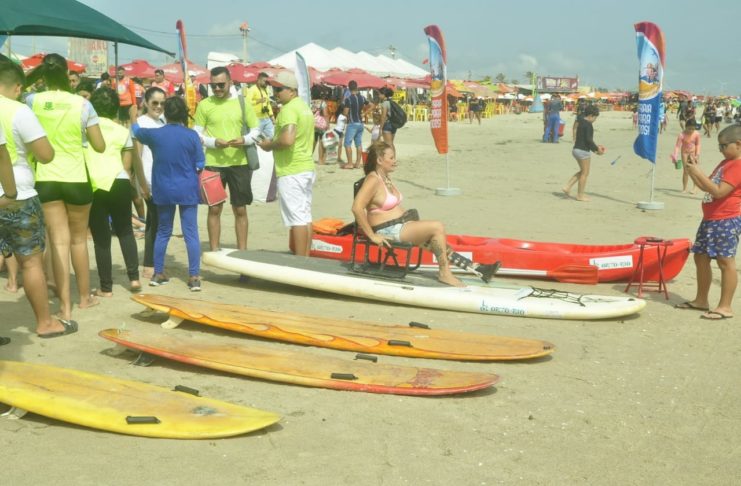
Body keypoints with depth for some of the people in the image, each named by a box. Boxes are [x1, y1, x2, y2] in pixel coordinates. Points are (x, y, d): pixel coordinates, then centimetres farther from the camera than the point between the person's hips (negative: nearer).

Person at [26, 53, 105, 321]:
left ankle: (65, 306, 0)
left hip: (46, 180, 1)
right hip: (76, 179, -1)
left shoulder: (32, 101, -5)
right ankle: (85, 297, 29)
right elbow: (100, 146, -3)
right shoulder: (82, 104, -7)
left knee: (59, 242, 2)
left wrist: (32, 75, 14)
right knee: (78, 239, 16)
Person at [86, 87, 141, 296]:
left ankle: (106, 287, 10)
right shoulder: (123, 132, 11)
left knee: (101, 238, 6)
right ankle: (134, 277, 13)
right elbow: (127, 167, 10)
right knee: (125, 231, 20)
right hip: (119, 184, 1)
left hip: (93, 187, -1)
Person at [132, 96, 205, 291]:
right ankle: (194, 277, -1)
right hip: (187, 189, -2)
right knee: (191, 233, 0)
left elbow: (136, 131, 17)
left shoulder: (154, 134, -4)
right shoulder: (192, 135, -9)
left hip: (163, 190, 3)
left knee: (163, 231, 16)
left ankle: (158, 274, 21)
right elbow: (200, 165, -4)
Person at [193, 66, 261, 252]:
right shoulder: (204, 105, 0)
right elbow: (196, 134, 2)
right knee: (214, 209, 6)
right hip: (214, 163, -1)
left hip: (239, 162, 1)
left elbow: (256, 129, 7)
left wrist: (245, 140, -14)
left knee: (240, 210, 7)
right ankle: (214, 251, 16)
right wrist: (214, 142, -17)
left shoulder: (242, 102, 2)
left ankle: (242, 252, 16)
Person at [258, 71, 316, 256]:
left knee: (297, 219, -7)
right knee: (305, 217, 12)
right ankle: (306, 259, 18)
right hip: (307, 167, 10)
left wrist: (269, 145, -10)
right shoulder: (305, 107, 16)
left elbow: (287, 139, -28)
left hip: (291, 171, -10)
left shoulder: (288, 109, -15)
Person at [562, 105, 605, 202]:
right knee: (585, 173, 2)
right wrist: (596, 149, -10)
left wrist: (596, 147, 18)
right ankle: (580, 195, 8)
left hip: (576, 149, 10)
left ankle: (567, 187, 13)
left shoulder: (581, 122, 14)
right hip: (583, 151, -10)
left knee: (582, 171, 20)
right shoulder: (588, 125, -16)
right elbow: (588, 139, -22)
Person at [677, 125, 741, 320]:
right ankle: (701, 300, 25)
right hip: (710, 219, 11)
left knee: (725, 260, -7)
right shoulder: (725, 163, 17)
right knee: (701, 257, 14)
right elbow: (708, 187, 20)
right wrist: (693, 172, 7)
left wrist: (698, 173, -22)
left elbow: (719, 192, -23)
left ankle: (725, 306, -4)